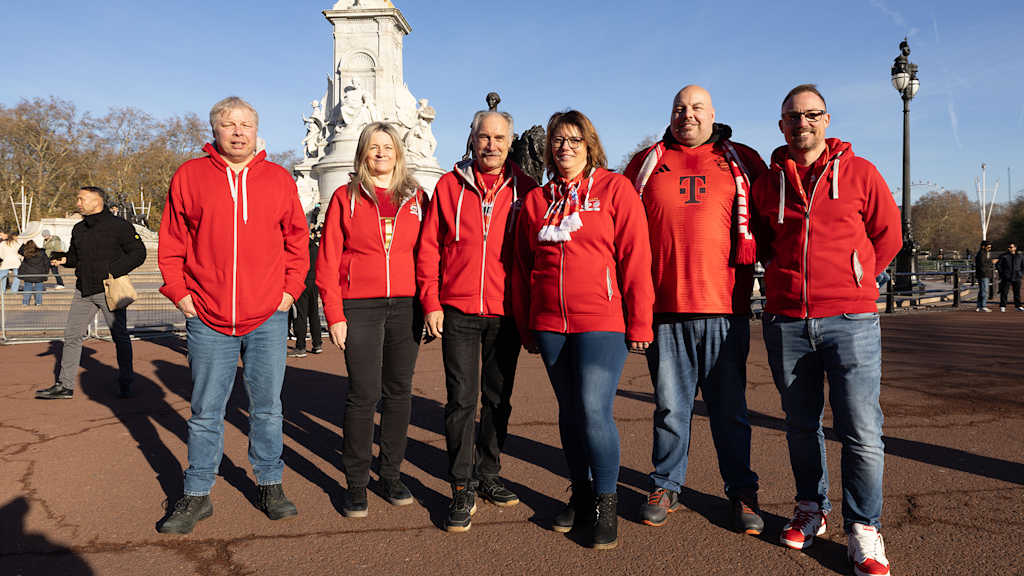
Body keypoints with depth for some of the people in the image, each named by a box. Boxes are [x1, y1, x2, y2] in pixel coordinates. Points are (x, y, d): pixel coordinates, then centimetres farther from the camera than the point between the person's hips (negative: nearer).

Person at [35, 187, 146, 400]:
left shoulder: (118, 226, -6)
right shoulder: (78, 229, 14)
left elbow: (138, 253, -8)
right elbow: (75, 256, 24)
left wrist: (114, 270, -16)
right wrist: (63, 259, 1)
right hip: (83, 291, 6)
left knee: (120, 336, 2)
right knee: (72, 335, 4)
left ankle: (125, 382, 15)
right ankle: (65, 385, 11)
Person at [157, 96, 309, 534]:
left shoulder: (279, 179, 6)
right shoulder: (190, 176, 3)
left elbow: (297, 239, 10)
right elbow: (171, 243, 6)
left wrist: (290, 288, 2)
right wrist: (179, 293, -1)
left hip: (267, 317, 1)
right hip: (207, 318, 0)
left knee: (267, 406, 10)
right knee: (206, 412, 8)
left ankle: (270, 486, 25)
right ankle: (197, 496, 22)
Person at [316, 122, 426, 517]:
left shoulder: (415, 198, 11)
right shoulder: (346, 198, 6)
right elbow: (328, 262, 2)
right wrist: (334, 314, -6)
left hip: (406, 307, 2)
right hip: (360, 308, -2)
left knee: (399, 391, 7)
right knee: (364, 394, -4)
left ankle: (391, 476, 20)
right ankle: (356, 484, 9)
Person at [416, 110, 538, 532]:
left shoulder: (523, 189, 5)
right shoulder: (449, 186, 4)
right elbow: (428, 247, 4)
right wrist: (431, 302, -3)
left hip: (506, 313, 1)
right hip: (458, 311, -1)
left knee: (498, 399, 11)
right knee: (462, 399, -2)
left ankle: (488, 475, 26)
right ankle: (462, 489, 8)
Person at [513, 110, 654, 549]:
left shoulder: (615, 189, 0)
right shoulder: (536, 200, 12)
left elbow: (635, 258, -5)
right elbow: (523, 267, 15)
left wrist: (639, 323, -8)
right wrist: (527, 328, 13)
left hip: (602, 323, -4)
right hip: (550, 325, 4)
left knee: (594, 411, -9)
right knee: (569, 411, 12)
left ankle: (606, 502, 11)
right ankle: (580, 494, 28)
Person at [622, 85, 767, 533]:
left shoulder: (742, 161, 11)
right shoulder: (647, 162, 13)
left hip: (724, 308, 0)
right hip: (664, 307, 1)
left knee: (729, 406, 6)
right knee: (669, 406, 9)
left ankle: (742, 493, 20)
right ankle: (666, 487, 24)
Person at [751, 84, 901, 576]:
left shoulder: (858, 172, 5)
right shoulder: (767, 183, 10)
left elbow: (888, 235, 11)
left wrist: (850, 280, 9)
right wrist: (791, 276, 12)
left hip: (850, 319, -2)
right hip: (786, 322, 3)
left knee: (861, 431, -5)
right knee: (801, 424, 12)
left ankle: (863, 530, 10)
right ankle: (811, 509, 29)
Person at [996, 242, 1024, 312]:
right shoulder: (1004, 256, 1)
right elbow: (998, 265, 4)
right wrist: (1002, 273, -2)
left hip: (1017, 277, 2)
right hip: (1006, 278, -2)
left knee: (1017, 292, 7)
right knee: (1004, 292, -4)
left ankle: (1018, 306, 18)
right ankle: (1002, 306, 0)